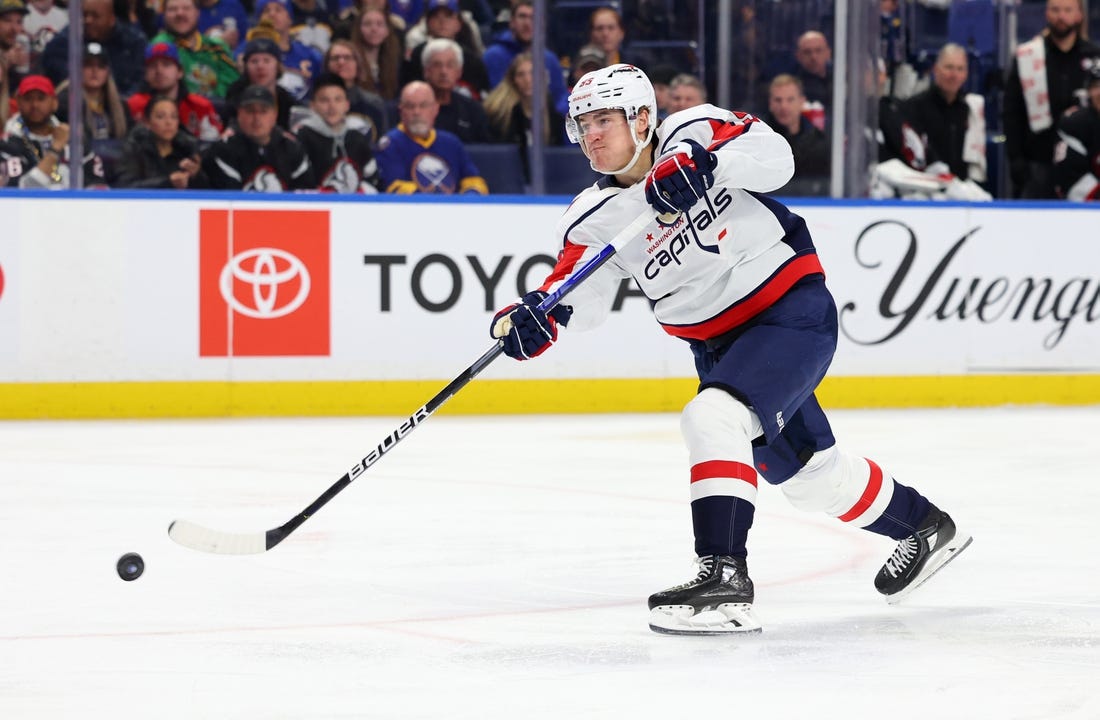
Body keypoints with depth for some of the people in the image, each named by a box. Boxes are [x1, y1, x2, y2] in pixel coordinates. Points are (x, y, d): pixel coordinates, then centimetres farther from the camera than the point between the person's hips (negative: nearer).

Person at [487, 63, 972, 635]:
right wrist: (537, 314, -31)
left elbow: (775, 158, -25)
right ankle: (923, 525, 42)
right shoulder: (594, 217, -1)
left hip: (792, 308, -7)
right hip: (716, 343, 7)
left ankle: (725, 580, -31)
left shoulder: (692, 132, -12)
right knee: (807, 472, 18)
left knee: (712, 418, -28)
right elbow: (582, 302, -10)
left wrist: (704, 163, -41)